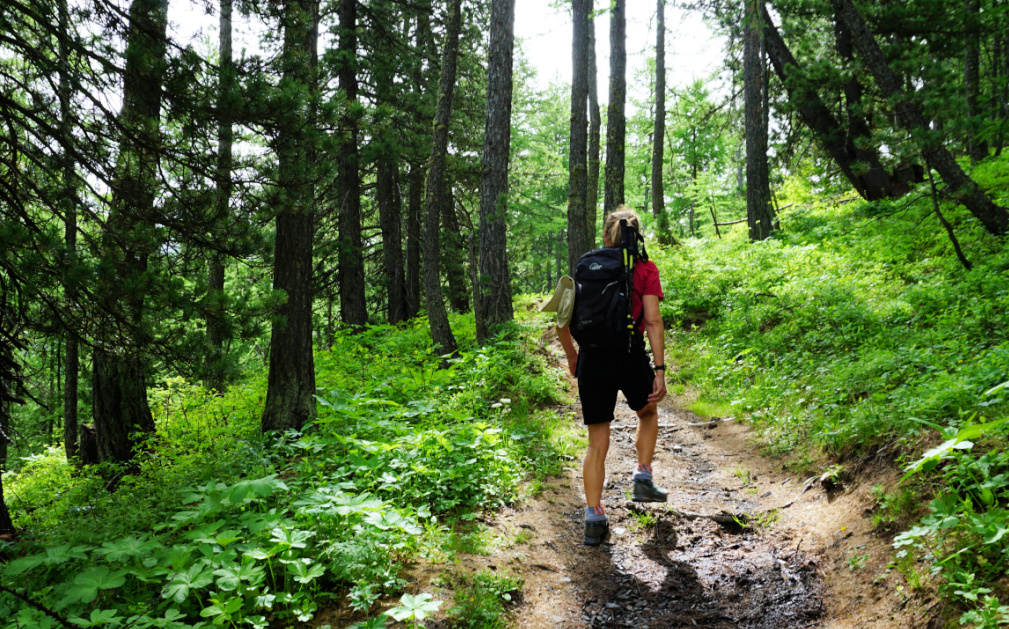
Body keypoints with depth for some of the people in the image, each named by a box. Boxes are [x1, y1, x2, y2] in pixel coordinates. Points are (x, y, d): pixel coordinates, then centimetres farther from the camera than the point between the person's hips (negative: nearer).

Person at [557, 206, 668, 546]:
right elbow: (654, 322, -8)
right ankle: (643, 479, 24)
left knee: (597, 442, 10)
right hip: (630, 357, -2)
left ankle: (594, 519, 10)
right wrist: (659, 370, -7)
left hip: (592, 358, 2)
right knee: (647, 413, 31)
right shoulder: (645, 269, 1)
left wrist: (572, 356, 20)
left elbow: (563, 323, 6)